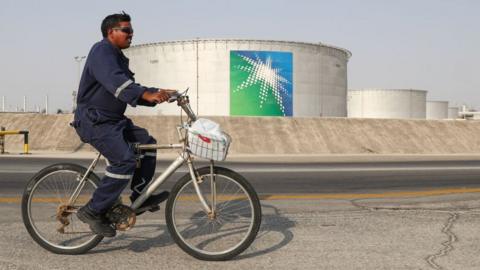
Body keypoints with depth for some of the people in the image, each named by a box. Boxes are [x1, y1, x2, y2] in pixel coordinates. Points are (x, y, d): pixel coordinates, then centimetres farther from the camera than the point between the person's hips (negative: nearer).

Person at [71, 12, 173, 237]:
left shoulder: (118, 58, 20)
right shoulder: (102, 50, -12)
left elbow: (130, 89, 17)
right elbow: (115, 81, -31)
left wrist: (159, 94, 3)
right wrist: (147, 94, -45)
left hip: (112, 120, 10)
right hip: (94, 120, -10)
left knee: (147, 142, 7)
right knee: (125, 160, -22)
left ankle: (140, 197, 11)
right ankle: (93, 211, -12)